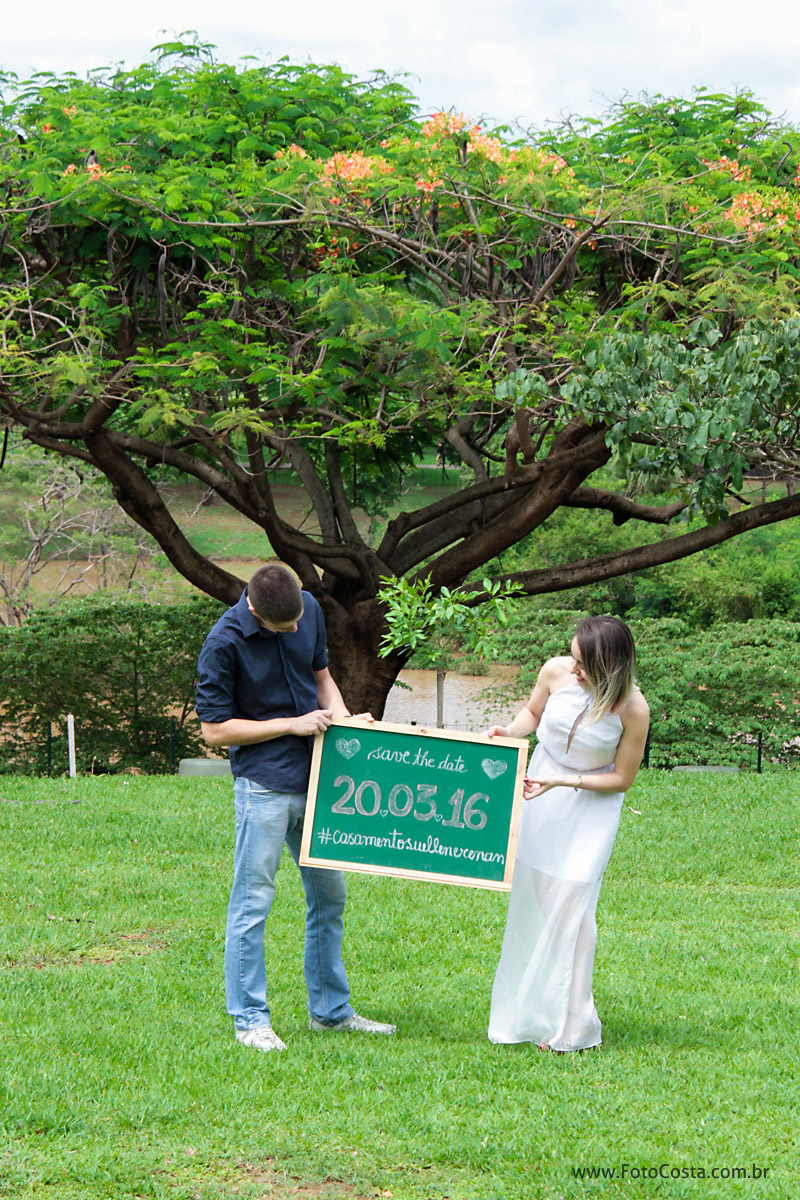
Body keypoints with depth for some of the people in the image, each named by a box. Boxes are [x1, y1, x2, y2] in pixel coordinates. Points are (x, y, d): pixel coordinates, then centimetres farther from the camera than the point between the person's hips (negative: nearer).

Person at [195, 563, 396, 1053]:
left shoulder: (309, 609, 1)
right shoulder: (224, 643, -17)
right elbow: (215, 729, -13)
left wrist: (345, 721, 0)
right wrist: (293, 724, -15)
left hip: (314, 776, 7)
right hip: (263, 786, -7)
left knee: (330, 893, 13)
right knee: (253, 901, -2)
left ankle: (331, 1009, 26)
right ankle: (250, 1019, 8)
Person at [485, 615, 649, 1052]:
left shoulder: (632, 709, -22)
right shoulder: (556, 672, -13)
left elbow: (622, 779, -11)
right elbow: (533, 712, 10)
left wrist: (561, 781, -20)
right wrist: (509, 732, -11)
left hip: (591, 807, -4)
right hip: (541, 799, 4)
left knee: (569, 904, -10)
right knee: (529, 900, 5)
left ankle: (571, 1027, -1)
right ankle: (528, 1013, 18)